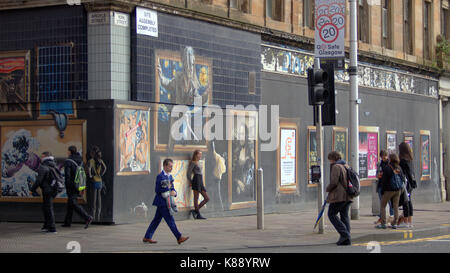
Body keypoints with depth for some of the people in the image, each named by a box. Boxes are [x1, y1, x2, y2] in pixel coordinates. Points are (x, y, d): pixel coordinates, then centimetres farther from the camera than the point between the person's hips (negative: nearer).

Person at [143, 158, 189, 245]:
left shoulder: (170, 176, 14)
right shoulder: (160, 176, -14)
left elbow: (172, 187, 18)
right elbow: (157, 190, -17)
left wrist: (174, 192, -4)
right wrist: (168, 192, -16)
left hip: (166, 201, 9)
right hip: (162, 201, -9)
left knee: (156, 220, 11)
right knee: (170, 220, -7)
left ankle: (147, 237, 17)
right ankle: (179, 238, -8)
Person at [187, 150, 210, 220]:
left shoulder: (198, 163, 21)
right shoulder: (193, 163, -4)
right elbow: (189, 173, -9)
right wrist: (191, 182, -5)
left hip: (201, 182, 9)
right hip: (196, 180, -9)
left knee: (207, 198, 5)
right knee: (196, 198, -3)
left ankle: (195, 211, 9)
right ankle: (198, 214, 0)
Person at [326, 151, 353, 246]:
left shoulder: (336, 167, -12)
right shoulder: (345, 166, 17)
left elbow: (334, 182, -20)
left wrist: (328, 189, 0)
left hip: (339, 196, -9)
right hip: (347, 196, 9)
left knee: (332, 214, 1)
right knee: (344, 216, 11)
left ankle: (344, 234, -11)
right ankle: (347, 239, 7)